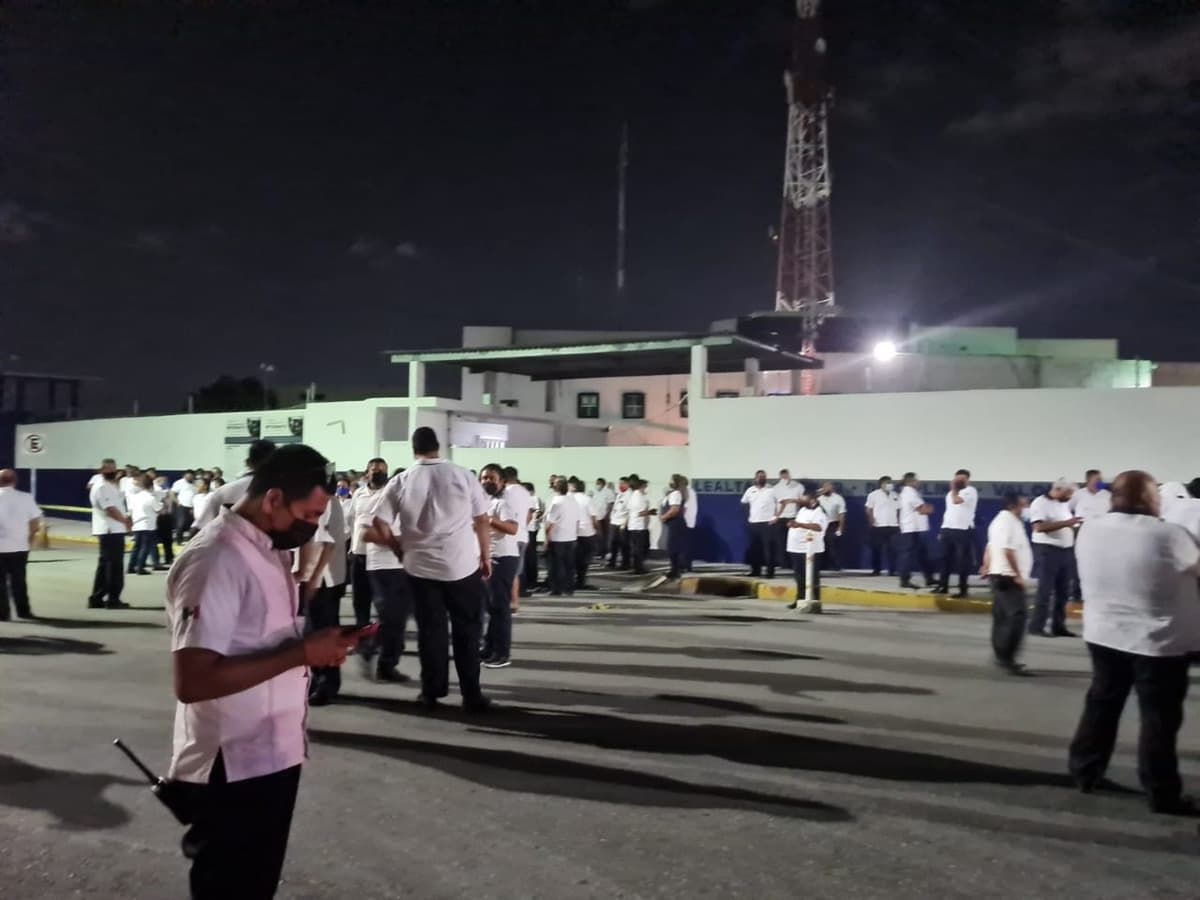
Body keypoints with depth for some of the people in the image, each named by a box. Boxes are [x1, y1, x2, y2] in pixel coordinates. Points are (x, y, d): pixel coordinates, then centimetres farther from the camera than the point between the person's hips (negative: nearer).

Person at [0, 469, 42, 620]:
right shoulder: (25, 498, 0)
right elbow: (36, 522, 0)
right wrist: (30, 539, 12)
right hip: (20, 546, 3)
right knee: (19, 580, 13)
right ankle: (23, 610, 17)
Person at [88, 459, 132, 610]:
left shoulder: (112, 486, 18)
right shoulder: (102, 487, -15)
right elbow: (110, 510, -22)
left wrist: (126, 518, 7)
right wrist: (125, 520, -14)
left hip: (113, 530, 10)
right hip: (110, 531, -10)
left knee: (105, 564, 14)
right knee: (114, 565, -4)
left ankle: (96, 599, 20)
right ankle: (113, 599, 3)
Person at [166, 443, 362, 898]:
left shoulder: (270, 550, 8)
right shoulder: (215, 560, -23)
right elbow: (192, 680, -30)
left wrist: (319, 644, 2)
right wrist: (302, 653, -27)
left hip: (274, 754, 9)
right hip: (233, 768, -9)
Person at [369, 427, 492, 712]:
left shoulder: (401, 481, -1)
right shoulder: (463, 475, -4)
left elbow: (379, 521, 0)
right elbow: (482, 521, -2)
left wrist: (399, 548, 15)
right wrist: (486, 557, 8)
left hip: (421, 566, 1)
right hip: (463, 565, -1)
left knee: (430, 630, 11)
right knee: (467, 630, 7)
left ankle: (431, 692, 17)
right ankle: (471, 695, 10)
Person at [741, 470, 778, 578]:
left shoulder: (771, 490, -5)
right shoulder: (750, 490, 8)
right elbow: (744, 503, 22)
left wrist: (775, 517, -9)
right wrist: (748, 515, 16)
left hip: (767, 523, -4)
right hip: (754, 523, 4)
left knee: (768, 548, -6)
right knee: (755, 548, 8)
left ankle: (770, 572, -2)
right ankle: (755, 570, 18)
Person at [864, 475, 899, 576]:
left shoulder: (895, 496, 12)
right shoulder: (874, 495, -1)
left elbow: (898, 510, 17)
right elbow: (869, 510, 0)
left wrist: (899, 522, 9)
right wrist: (871, 520, -12)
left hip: (893, 526, 3)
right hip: (878, 526, -3)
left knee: (893, 549, -1)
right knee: (877, 549, 1)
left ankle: (892, 570, 5)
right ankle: (876, 570, 10)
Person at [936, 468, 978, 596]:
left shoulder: (971, 491, -6)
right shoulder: (951, 493, 19)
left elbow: (956, 500, -24)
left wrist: (953, 488, -9)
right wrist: (943, 529, 19)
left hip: (963, 530, -7)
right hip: (948, 529, 7)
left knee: (962, 560, -2)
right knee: (945, 558, 10)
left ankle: (963, 589, 5)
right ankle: (943, 586, 18)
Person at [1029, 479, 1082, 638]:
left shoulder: (1065, 504, 16)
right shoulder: (1040, 503, -11)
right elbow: (1039, 527, -23)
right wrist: (1065, 523, -25)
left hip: (1067, 550, 8)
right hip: (1048, 549, -8)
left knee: (1063, 591, 10)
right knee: (1045, 590, -6)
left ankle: (1058, 626, 17)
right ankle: (1036, 626, -1)